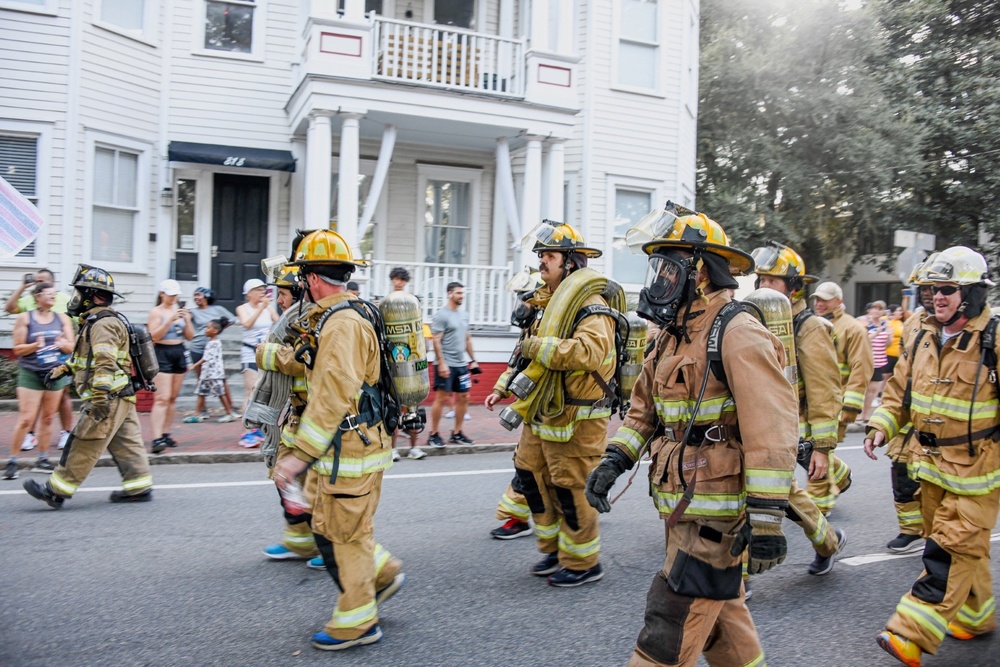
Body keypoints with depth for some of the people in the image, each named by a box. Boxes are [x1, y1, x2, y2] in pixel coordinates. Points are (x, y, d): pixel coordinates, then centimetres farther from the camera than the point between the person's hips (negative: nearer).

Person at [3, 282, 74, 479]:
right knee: (26, 419, -8)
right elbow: (17, 349, -3)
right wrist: (36, 345, -21)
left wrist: (63, 344, -14)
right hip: (30, 373, -3)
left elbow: (72, 347, 7)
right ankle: (12, 461, 2)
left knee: (48, 418, 6)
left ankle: (42, 460, 15)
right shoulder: (24, 318, -2)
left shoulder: (62, 319, 6)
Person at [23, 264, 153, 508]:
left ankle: (57, 490, 3)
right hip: (121, 399, 10)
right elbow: (89, 358, 32)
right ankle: (139, 487, 13)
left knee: (83, 446, -4)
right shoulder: (96, 323, 20)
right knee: (125, 444, 10)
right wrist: (64, 368, 29)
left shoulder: (103, 324, -15)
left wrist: (101, 395, -32)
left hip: (111, 398, -10)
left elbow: (105, 363, -27)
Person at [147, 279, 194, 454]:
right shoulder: (156, 311, -2)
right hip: (162, 353, -6)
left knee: (173, 397, 9)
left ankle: (165, 434, 17)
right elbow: (154, 336, -13)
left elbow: (190, 336, 12)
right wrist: (170, 319, -19)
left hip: (179, 352, 6)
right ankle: (157, 438, -18)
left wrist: (187, 320, -4)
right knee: (162, 398, -14)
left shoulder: (180, 310, 13)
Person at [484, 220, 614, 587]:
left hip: (576, 422, -9)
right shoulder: (546, 303, 13)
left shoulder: (590, 306, -16)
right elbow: (528, 355, 22)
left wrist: (537, 346, -29)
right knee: (531, 476, 15)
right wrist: (503, 388, 14)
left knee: (571, 492, 0)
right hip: (542, 416, 9)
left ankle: (583, 563, 20)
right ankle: (555, 550, 32)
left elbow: (589, 351, -35)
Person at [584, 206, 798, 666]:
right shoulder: (671, 336, 12)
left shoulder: (737, 334, -18)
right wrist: (615, 460, 4)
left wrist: (766, 517, -26)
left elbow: (771, 430, -24)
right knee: (719, 612, 22)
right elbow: (644, 408, 17)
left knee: (671, 626, -2)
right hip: (684, 507, 9)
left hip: (717, 513, -9)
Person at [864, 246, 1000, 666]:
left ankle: (913, 633, -6)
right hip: (930, 463, 7)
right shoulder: (925, 337, 6)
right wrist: (881, 426, 1)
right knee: (963, 547, 19)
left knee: (952, 550, -6)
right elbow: (900, 388, 15)